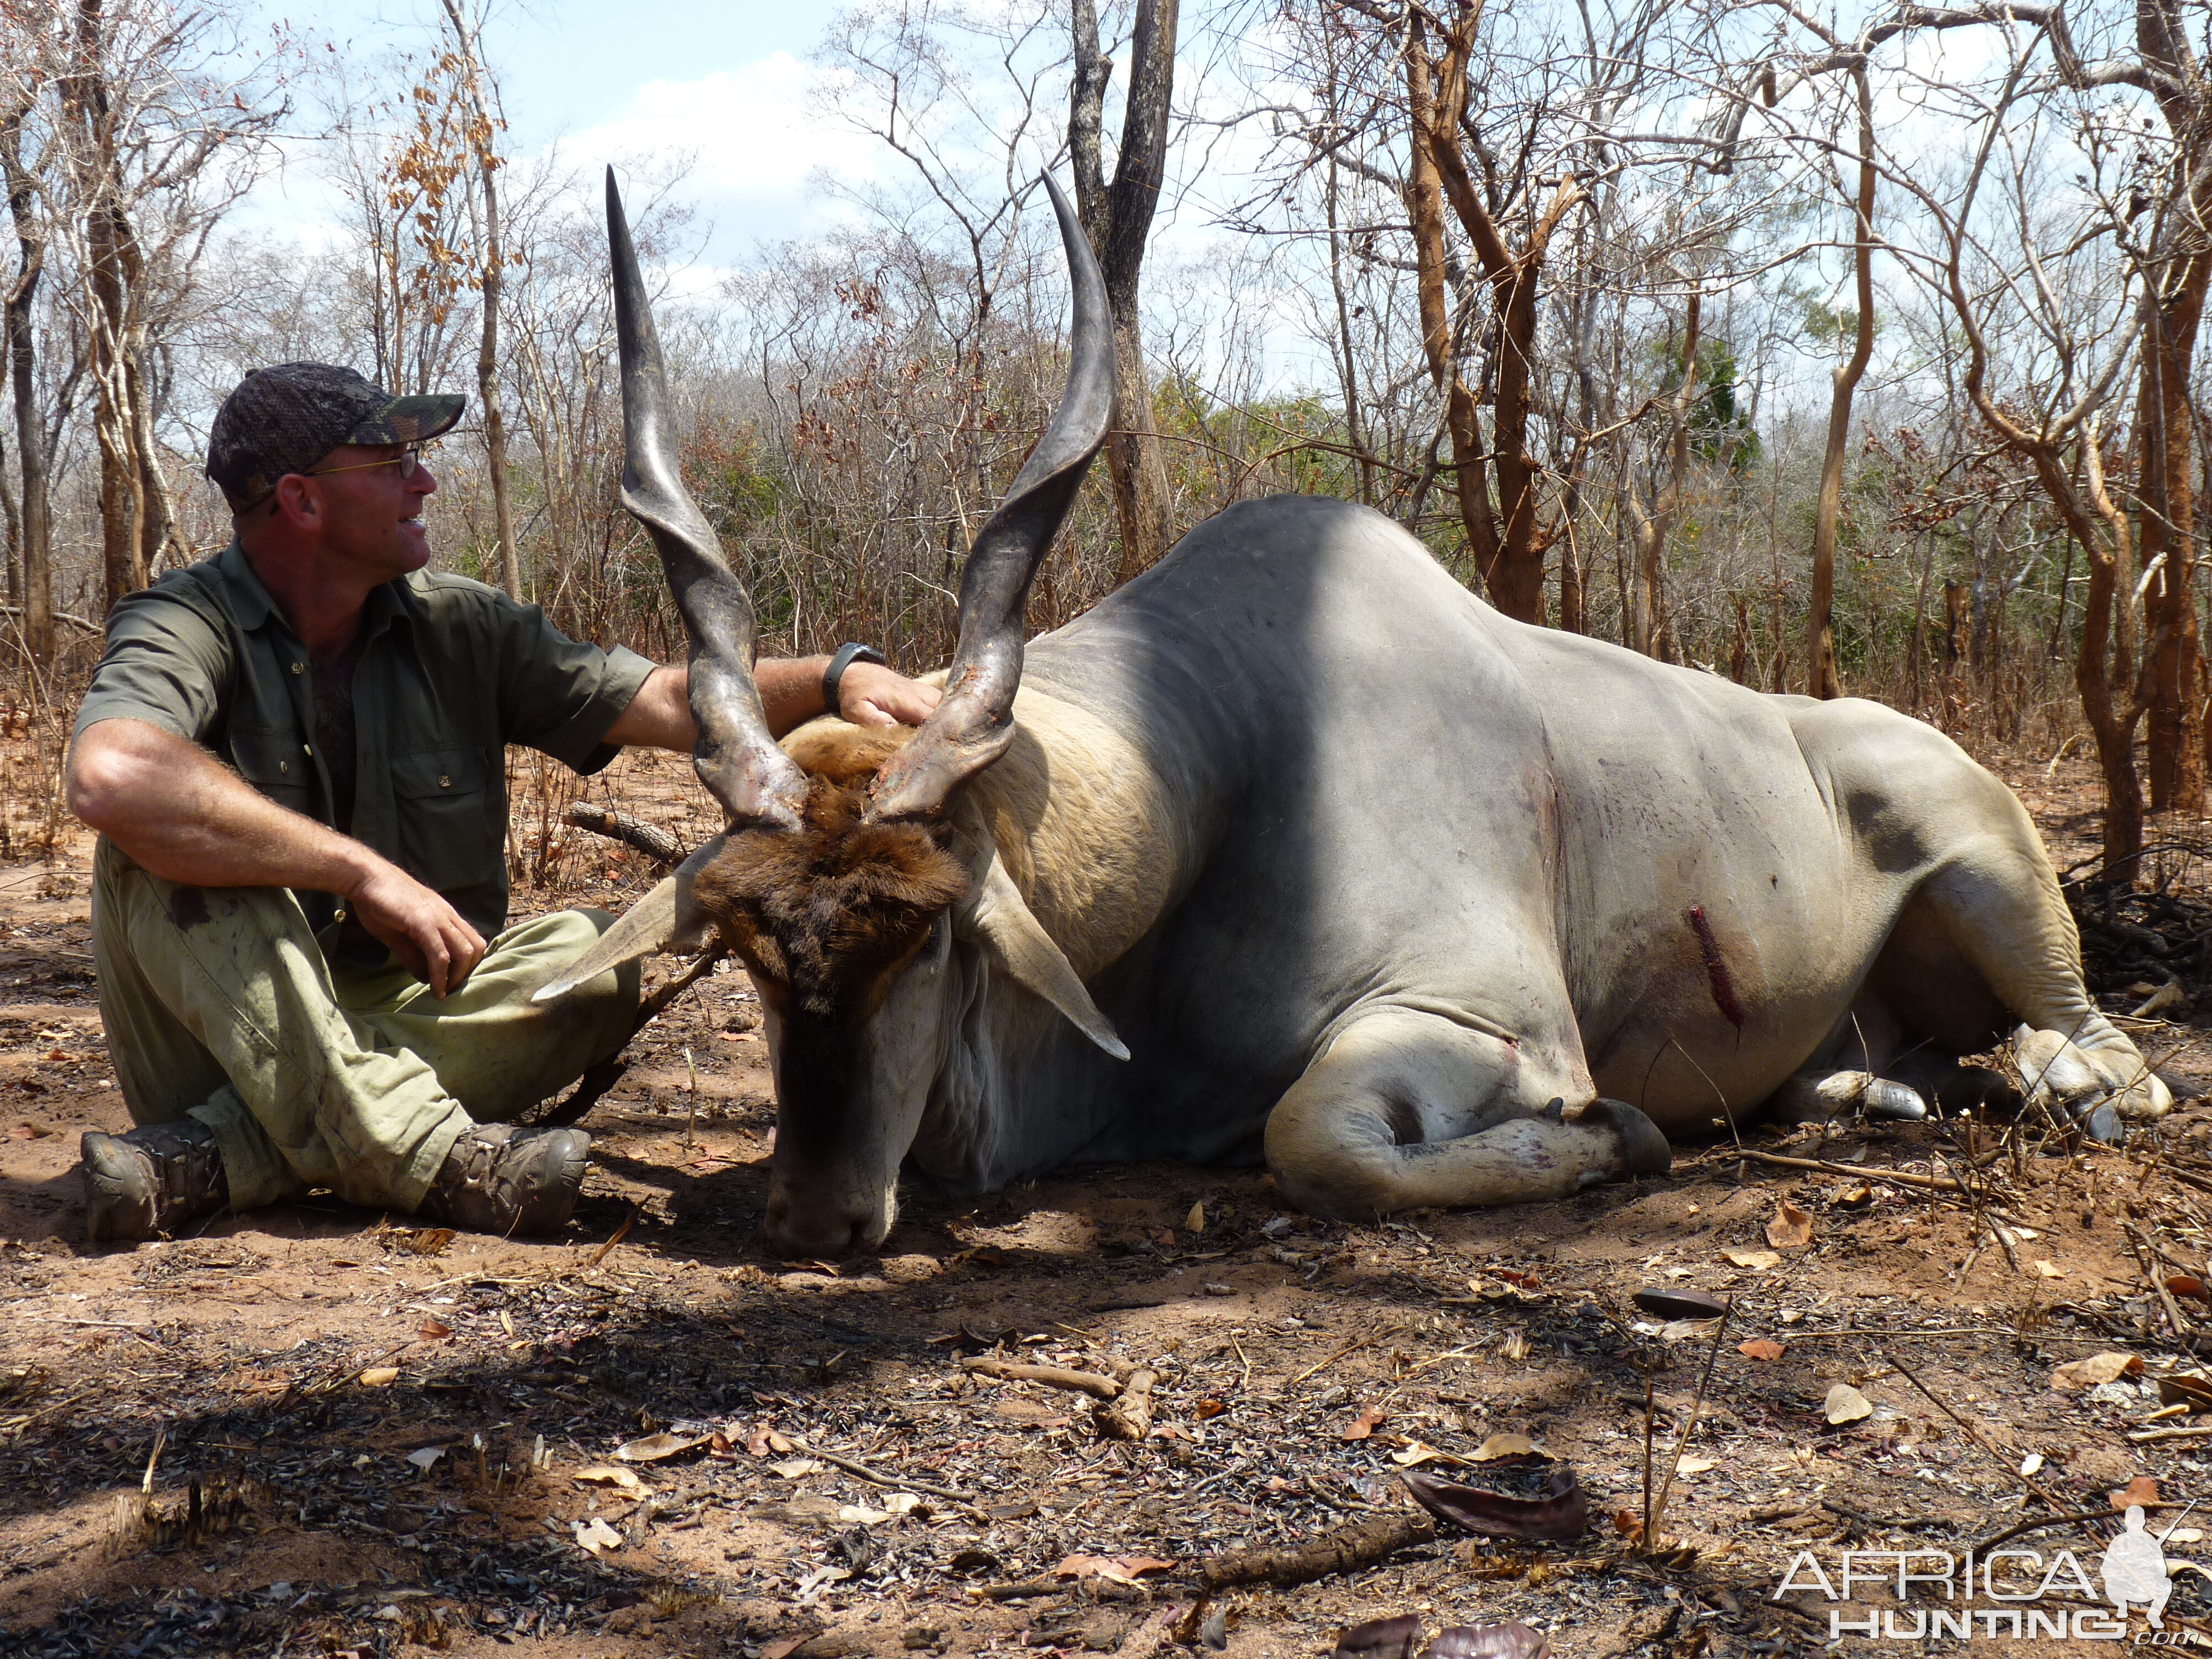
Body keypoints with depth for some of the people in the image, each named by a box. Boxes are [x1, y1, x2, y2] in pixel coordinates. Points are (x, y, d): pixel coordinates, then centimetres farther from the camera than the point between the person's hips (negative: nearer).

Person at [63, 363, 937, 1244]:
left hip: (399, 1010, 4)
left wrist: (834, 677, -19)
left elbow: (667, 702, -2)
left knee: (595, 959, -20)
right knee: (173, 839, -28)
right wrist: (364, 872, -33)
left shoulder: (459, 627, 2)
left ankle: (212, 1160, -29)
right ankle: (427, 1155, -38)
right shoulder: (186, 625, -13)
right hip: (219, 1031, -4)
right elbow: (111, 776, -35)